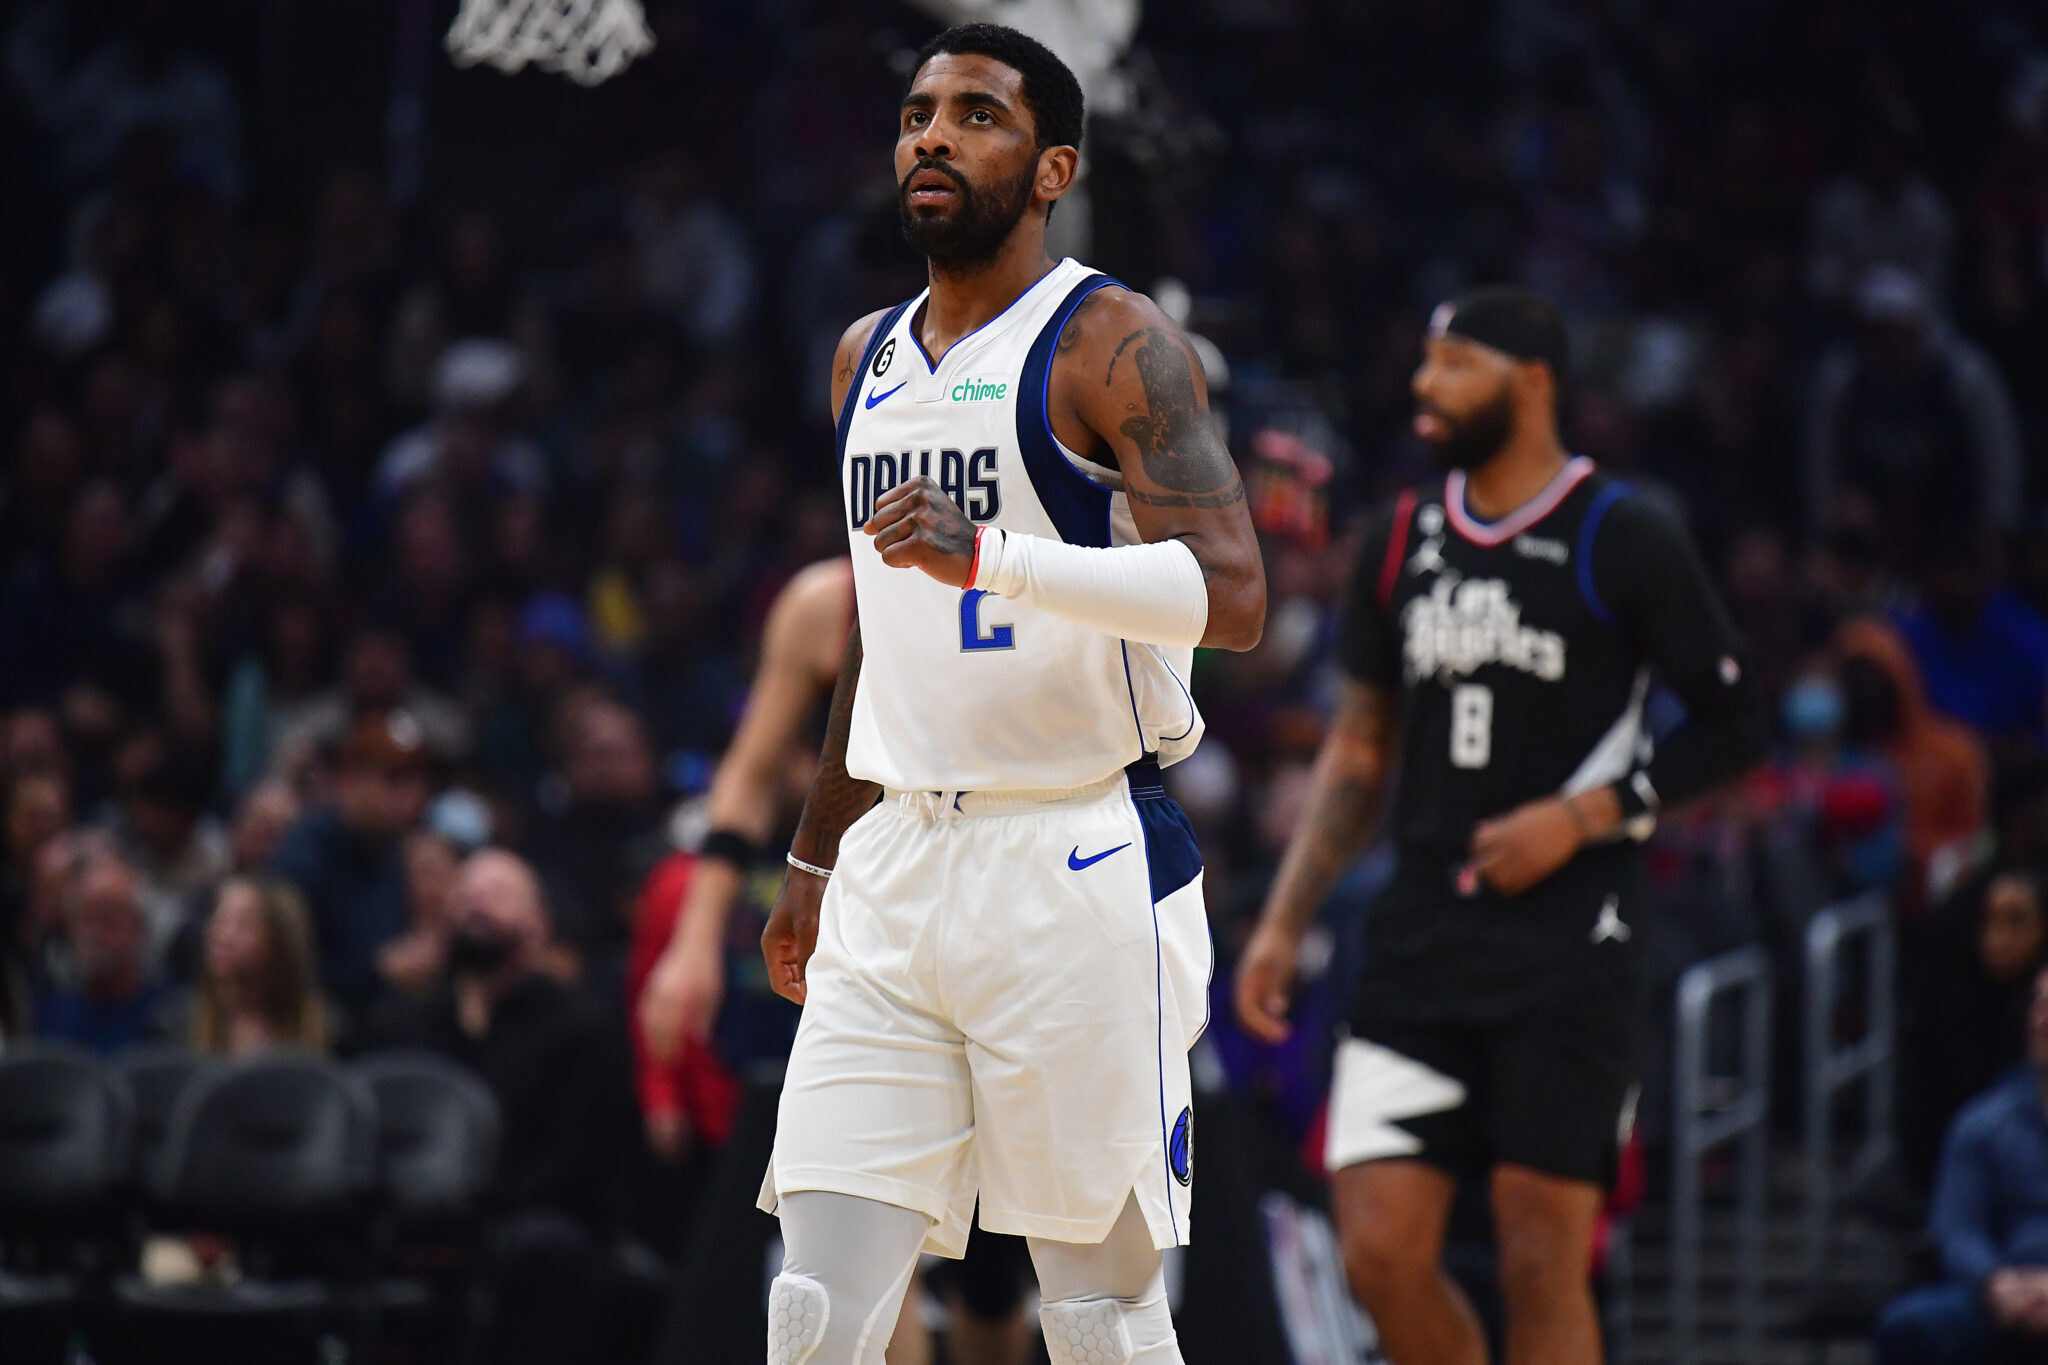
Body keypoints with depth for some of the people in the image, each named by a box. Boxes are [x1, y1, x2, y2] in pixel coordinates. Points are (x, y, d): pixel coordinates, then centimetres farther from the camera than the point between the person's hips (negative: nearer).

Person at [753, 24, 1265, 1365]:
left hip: (1078, 868, -6)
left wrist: (990, 554, -31)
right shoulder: (867, 357, 16)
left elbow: (1230, 593, -20)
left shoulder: (1113, 343, -7)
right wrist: (815, 860, 30)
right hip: (900, 863, 6)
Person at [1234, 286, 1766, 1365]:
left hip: (1570, 944, -5)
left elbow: (1732, 727, -1)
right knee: (1381, 1253, -3)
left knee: (1542, 1268, -5)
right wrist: (1283, 923, 11)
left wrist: (1581, 815, -12)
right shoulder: (1403, 538, 12)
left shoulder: (1623, 540, -4)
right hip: (1421, 941, 5)